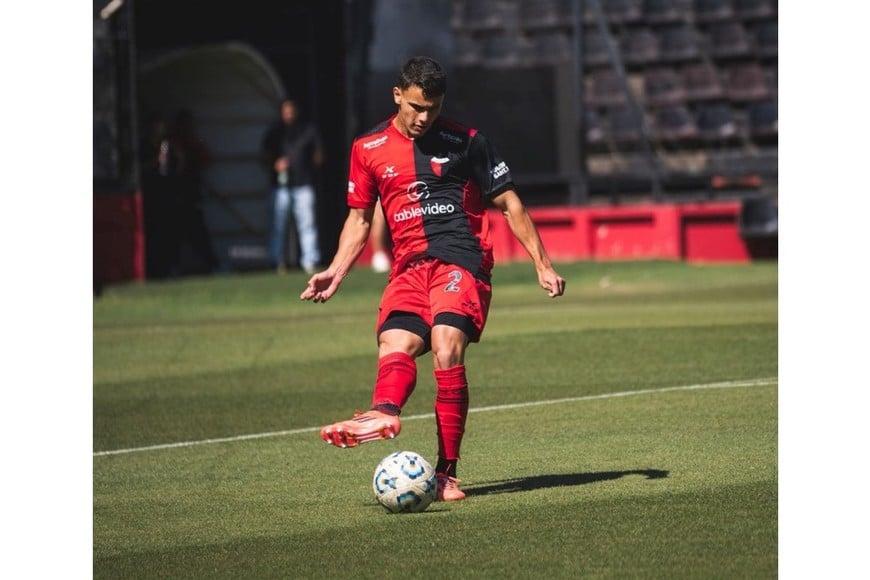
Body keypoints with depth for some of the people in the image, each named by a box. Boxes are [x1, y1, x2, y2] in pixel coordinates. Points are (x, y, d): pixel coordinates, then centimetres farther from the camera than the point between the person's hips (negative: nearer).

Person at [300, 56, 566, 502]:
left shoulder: (465, 142, 5)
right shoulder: (368, 149, 11)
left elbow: (509, 204, 10)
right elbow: (359, 219, 19)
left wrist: (543, 265, 7)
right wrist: (335, 273, 6)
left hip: (460, 260, -4)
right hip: (408, 268, 4)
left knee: (447, 350, -23)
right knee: (393, 351, -21)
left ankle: (446, 473, -25)